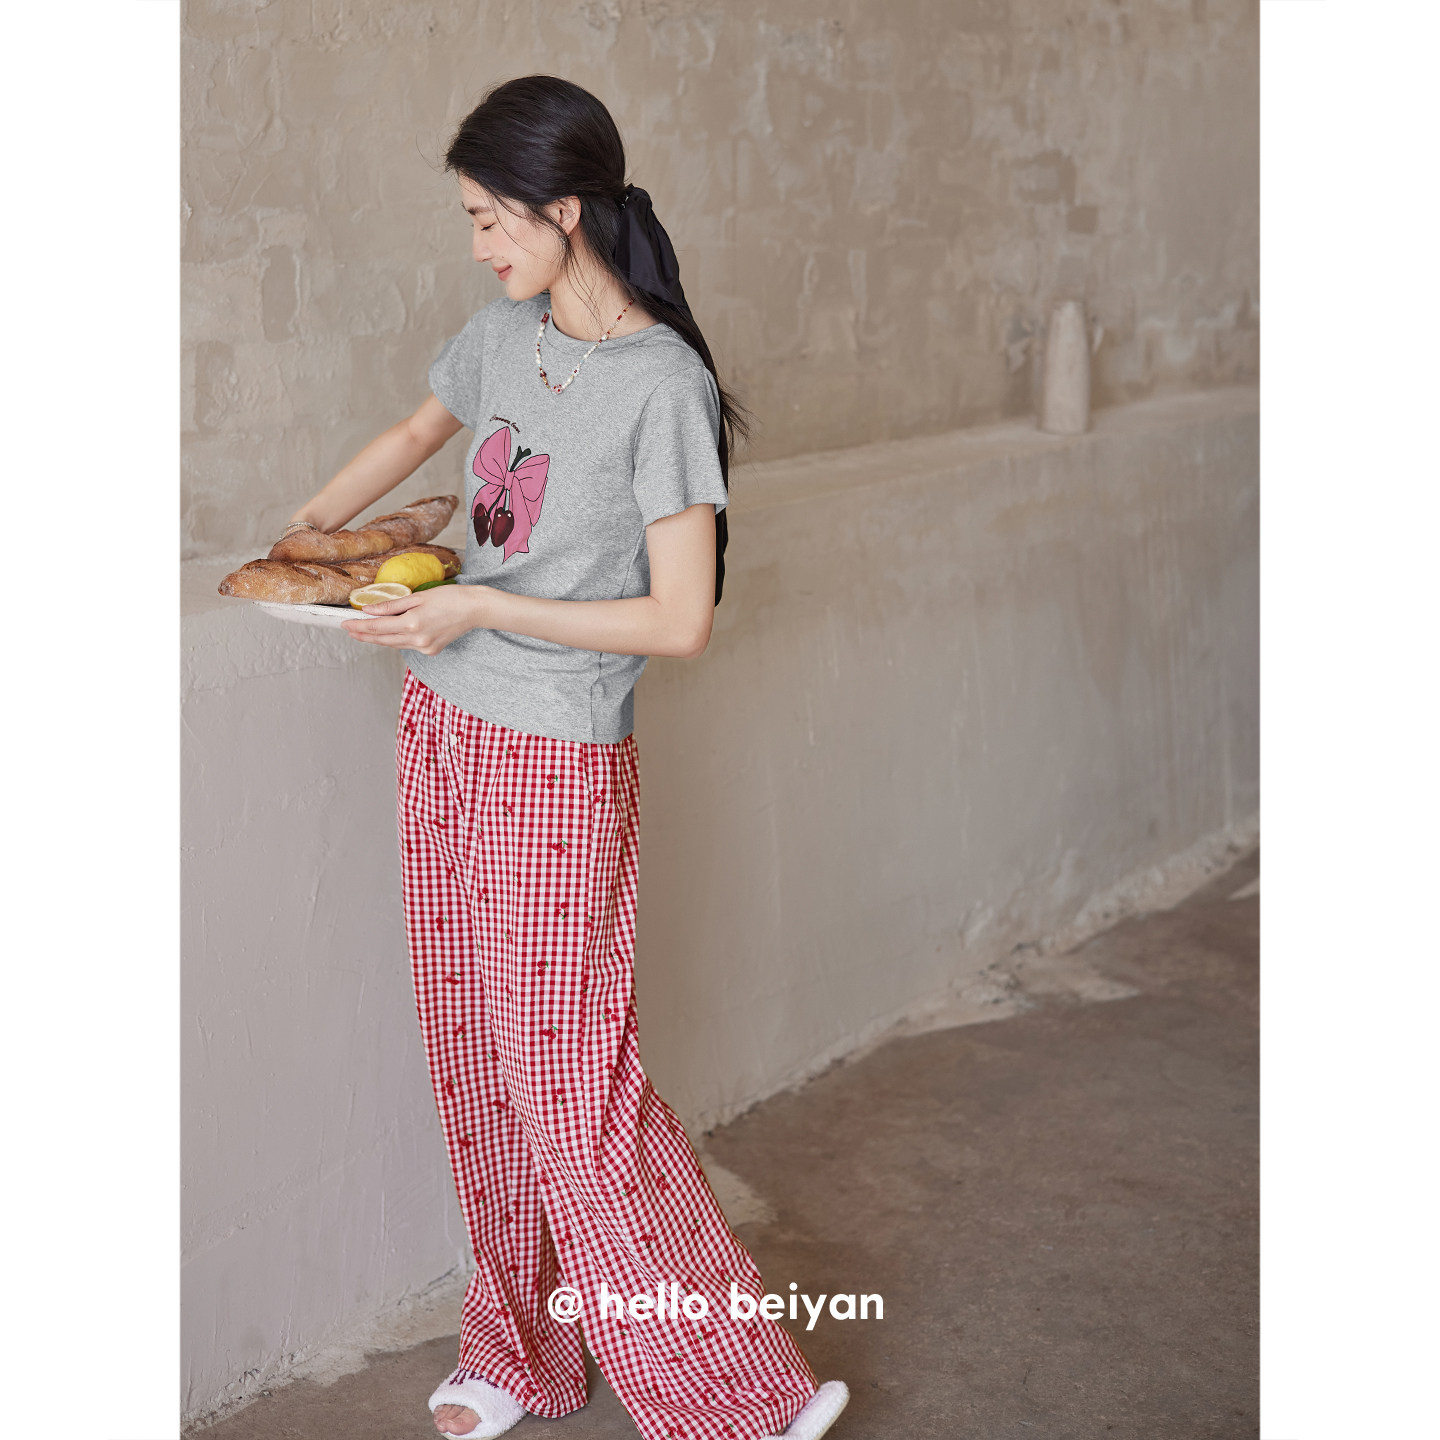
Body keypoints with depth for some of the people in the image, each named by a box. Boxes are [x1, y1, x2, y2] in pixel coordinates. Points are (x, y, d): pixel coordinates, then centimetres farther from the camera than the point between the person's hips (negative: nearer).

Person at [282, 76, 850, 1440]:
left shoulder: (662, 384, -17)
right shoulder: (503, 334, 5)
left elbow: (681, 620, -19)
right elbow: (414, 433, 26)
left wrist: (479, 610, -18)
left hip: (555, 767, -7)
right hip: (442, 730, 7)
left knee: (574, 1093, -4)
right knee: (474, 1066, 15)